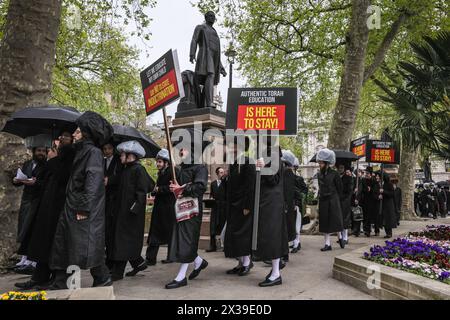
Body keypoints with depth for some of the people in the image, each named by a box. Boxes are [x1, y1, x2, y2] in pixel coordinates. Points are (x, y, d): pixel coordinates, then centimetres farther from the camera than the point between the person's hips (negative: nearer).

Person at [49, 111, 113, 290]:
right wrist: (74, 206, 19)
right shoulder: (81, 152, 17)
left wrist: (84, 207, -22)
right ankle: (60, 283, 17)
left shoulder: (94, 152, -11)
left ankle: (103, 279, 11)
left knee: (87, 246, -4)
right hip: (72, 206, 9)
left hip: (84, 209, -9)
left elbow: (93, 181, -19)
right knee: (63, 245, 9)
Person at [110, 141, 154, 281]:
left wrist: (134, 208, -23)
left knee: (123, 239, -5)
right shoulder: (126, 169, 13)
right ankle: (139, 263, 26)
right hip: (122, 210, 9)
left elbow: (142, 191, -18)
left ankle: (117, 273, 3)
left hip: (131, 213, -9)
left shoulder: (138, 170, -14)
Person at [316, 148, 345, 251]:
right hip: (323, 201, 5)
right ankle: (327, 243, 10)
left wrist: (337, 199, 2)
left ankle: (340, 238, 27)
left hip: (333, 200, -5)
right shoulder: (320, 174, 6)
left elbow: (339, 188, -1)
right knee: (324, 222, 4)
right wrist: (321, 195, 8)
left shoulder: (334, 173, -7)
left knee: (336, 219, 2)